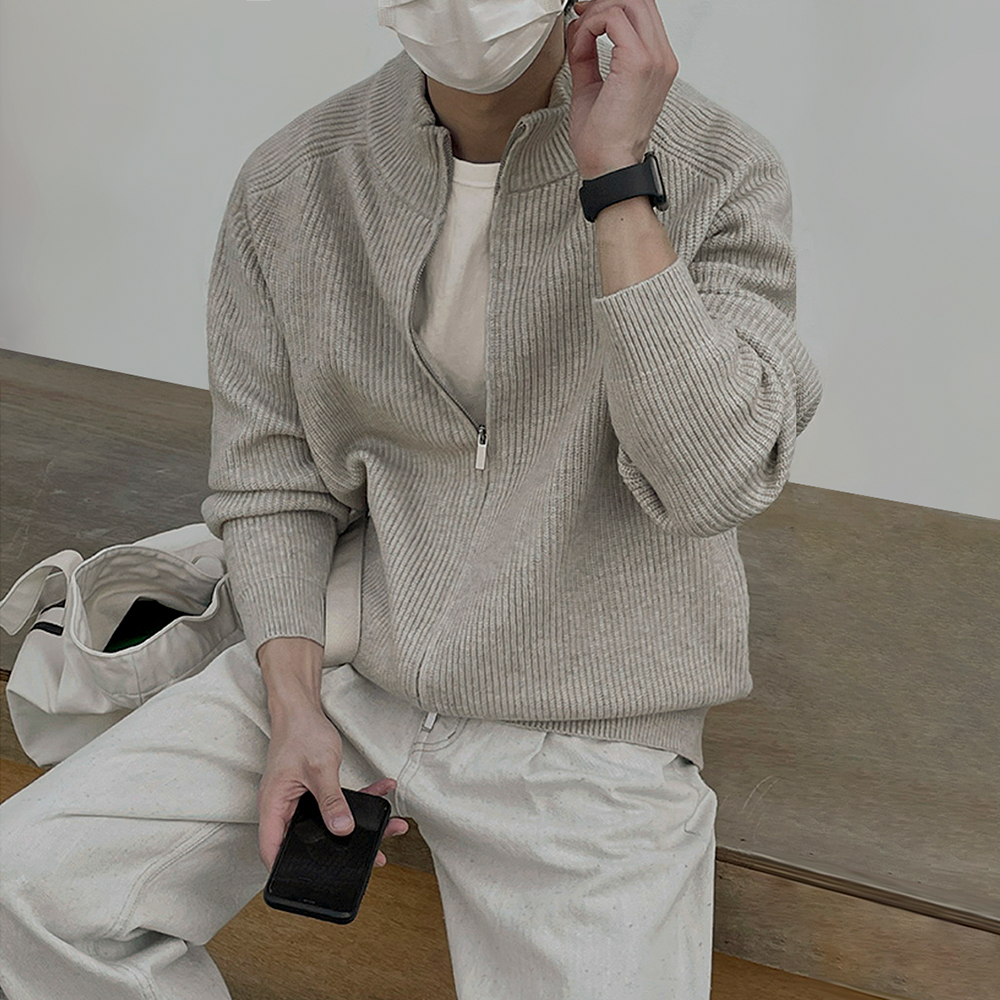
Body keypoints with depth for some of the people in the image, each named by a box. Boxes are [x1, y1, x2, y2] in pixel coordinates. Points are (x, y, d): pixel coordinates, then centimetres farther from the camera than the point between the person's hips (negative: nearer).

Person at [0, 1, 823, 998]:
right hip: (339, 663, 3)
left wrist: (616, 178, -25)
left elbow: (712, 480, -24)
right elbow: (266, 480, 3)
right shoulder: (288, 184, -3)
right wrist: (294, 706, -8)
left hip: (585, 732, -1)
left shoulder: (716, 171, -11)